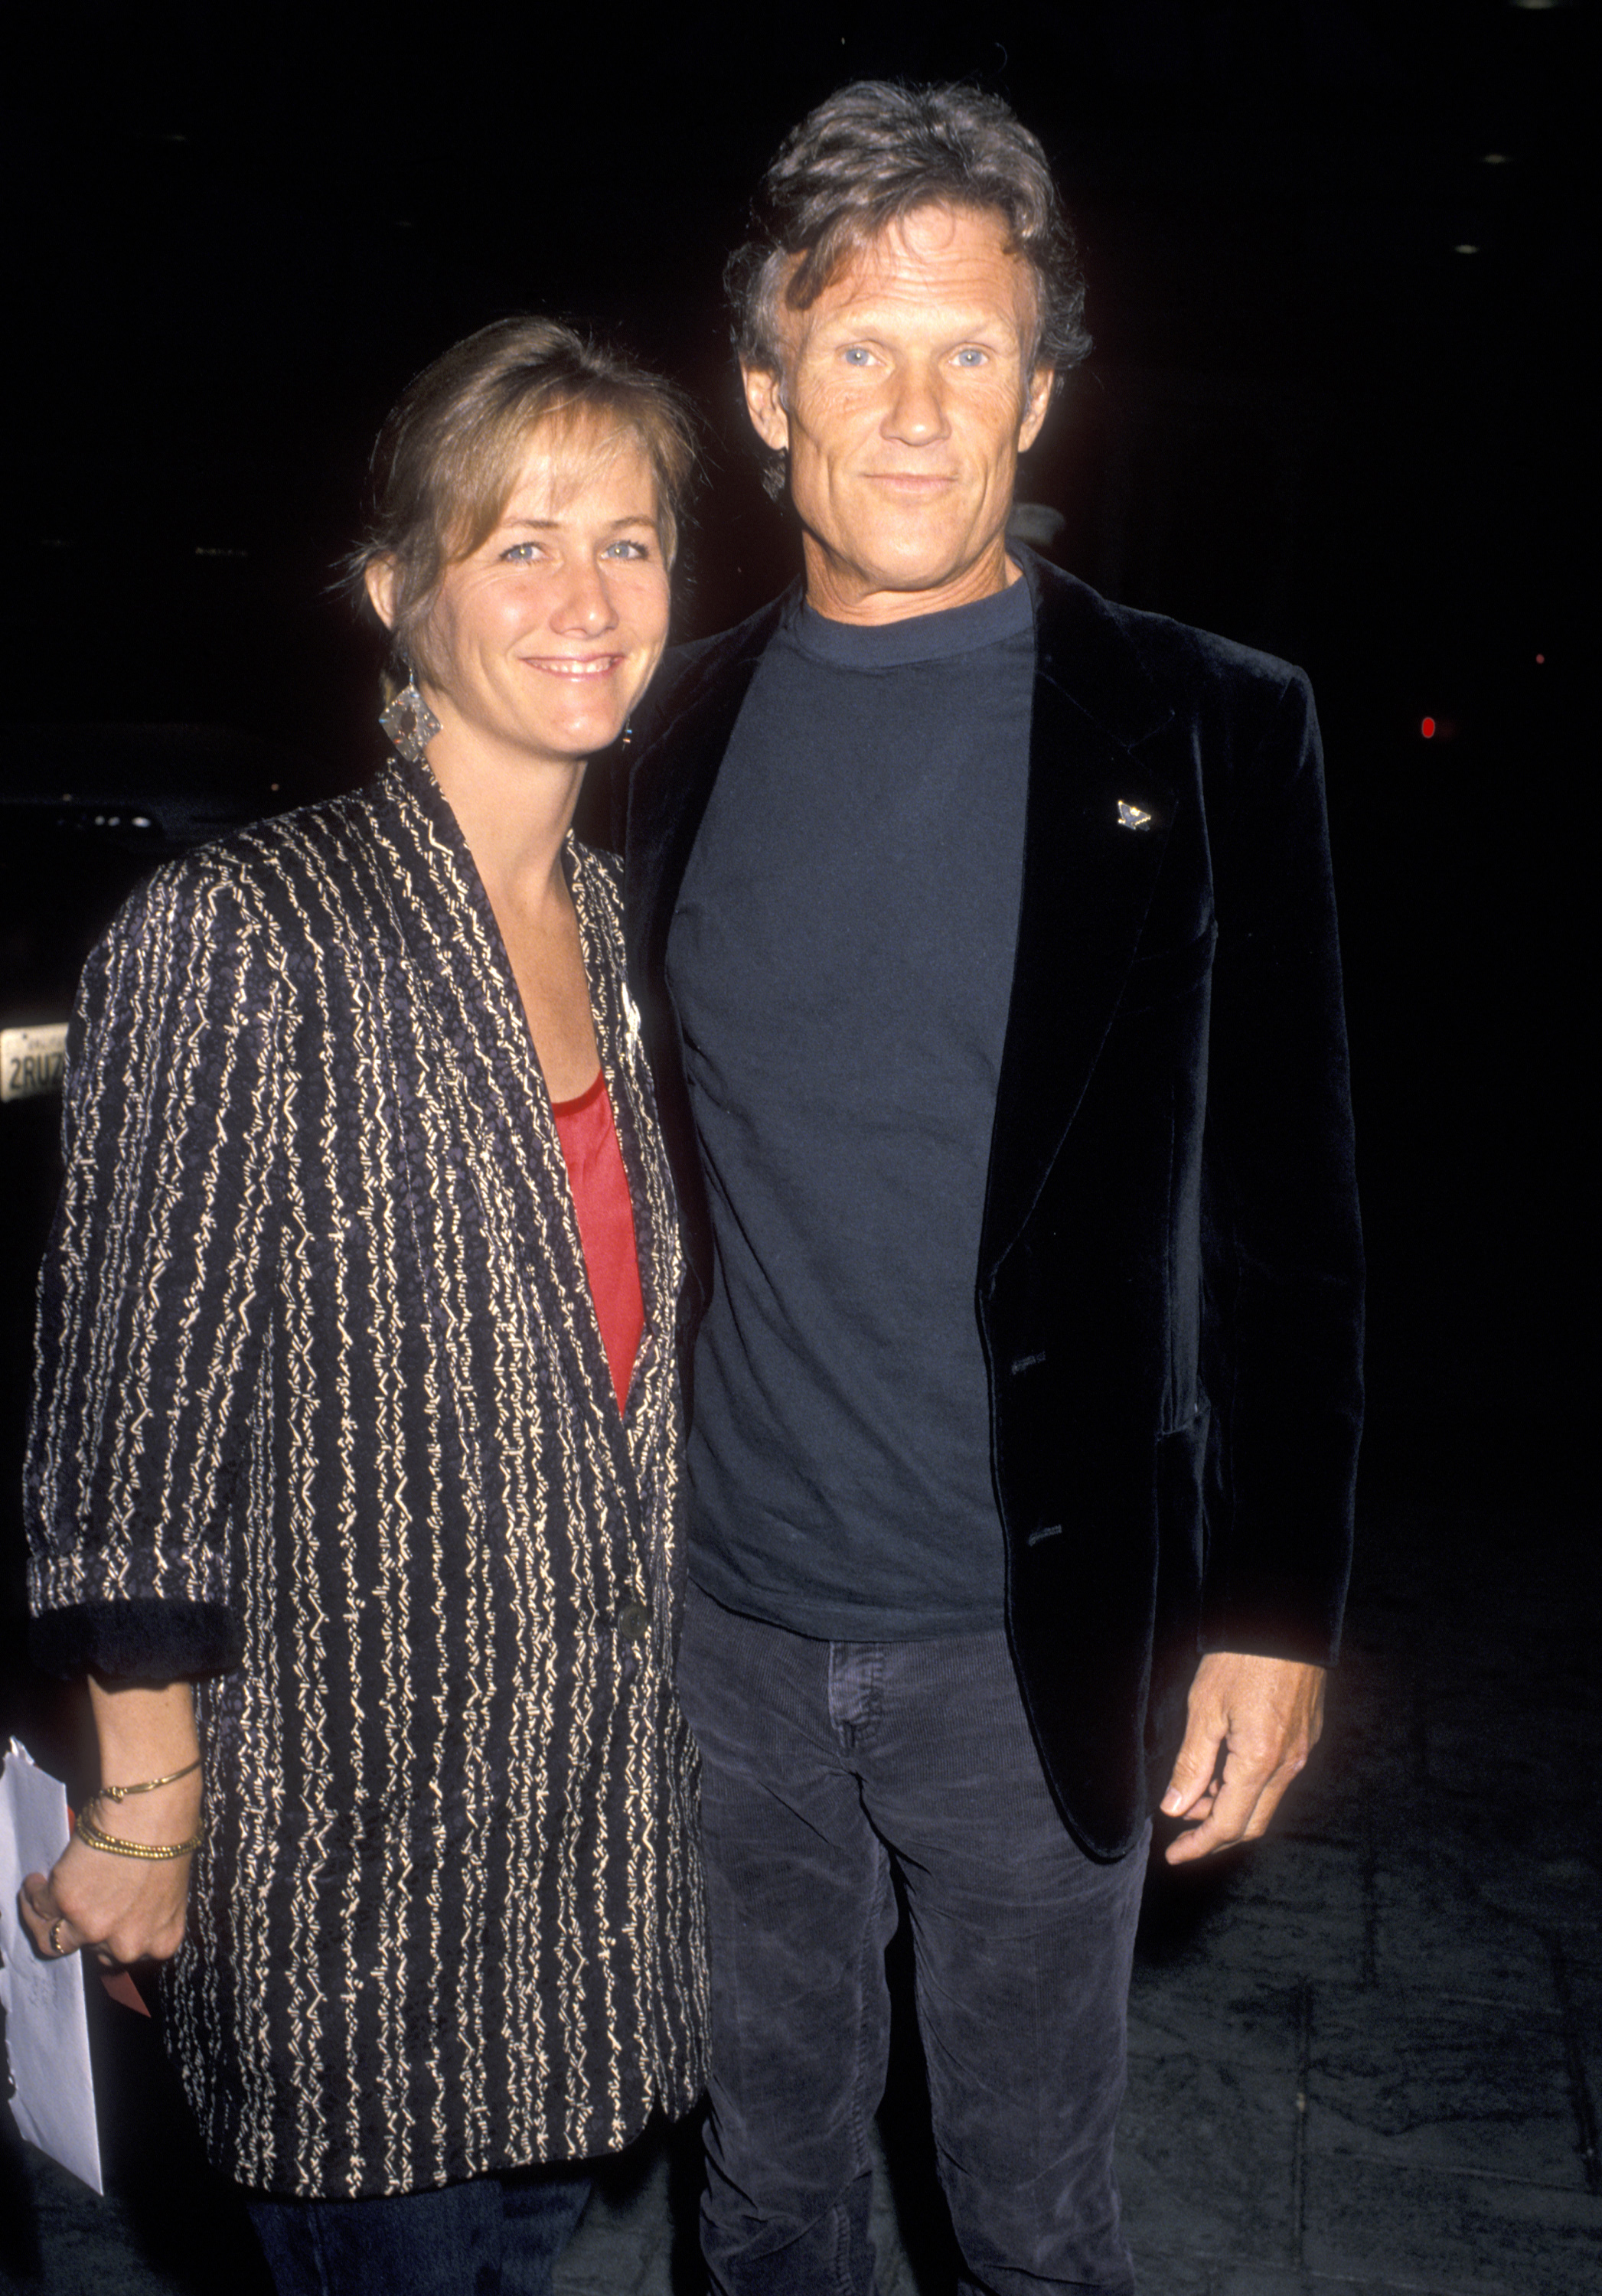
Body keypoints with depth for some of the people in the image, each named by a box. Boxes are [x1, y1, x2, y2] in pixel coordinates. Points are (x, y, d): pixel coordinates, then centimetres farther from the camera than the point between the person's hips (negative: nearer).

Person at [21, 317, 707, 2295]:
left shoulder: (617, 924, 5)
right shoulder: (243, 937, -16)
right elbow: (132, 1415, -13)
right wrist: (146, 1811, -10)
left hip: (595, 1800, 6)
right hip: (351, 1819, -6)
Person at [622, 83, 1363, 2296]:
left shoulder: (1203, 731, -8)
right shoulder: (692, 725, 3)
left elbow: (1284, 1216, -7)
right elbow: (654, 1141, 9)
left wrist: (1273, 1609, -10)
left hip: (1033, 1635, -3)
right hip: (731, 1615, 3)